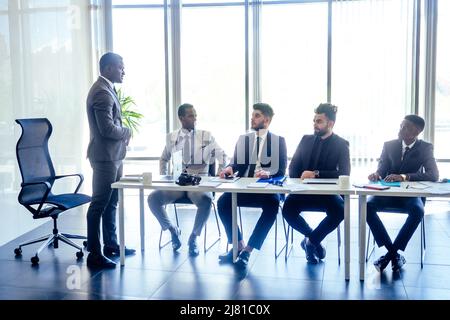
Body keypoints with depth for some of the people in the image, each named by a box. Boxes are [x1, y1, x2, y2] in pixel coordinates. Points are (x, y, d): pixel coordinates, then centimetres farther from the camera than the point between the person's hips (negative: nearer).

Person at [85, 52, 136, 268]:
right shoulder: (102, 92, -18)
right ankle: (94, 253, 2)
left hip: (113, 155, 10)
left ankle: (111, 244, 27)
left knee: (111, 202, 16)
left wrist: (123, 133, 5)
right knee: (99, 204, -4)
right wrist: (127, 132, -7)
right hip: (105, 156, -10)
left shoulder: (107, 89, 15)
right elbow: (107, 128, -24)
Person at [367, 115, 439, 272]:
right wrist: (376, 174, -25)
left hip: (411, 194, -2)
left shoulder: (425, 148, -3)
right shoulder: (389, 145, 4)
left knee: (418, 211, -36)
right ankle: (394, 253, -23)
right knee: (368, 205, -28)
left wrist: (405, 176, -31)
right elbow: (382, 169, 2)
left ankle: (392, 252, -22)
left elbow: (433, 175, -17)